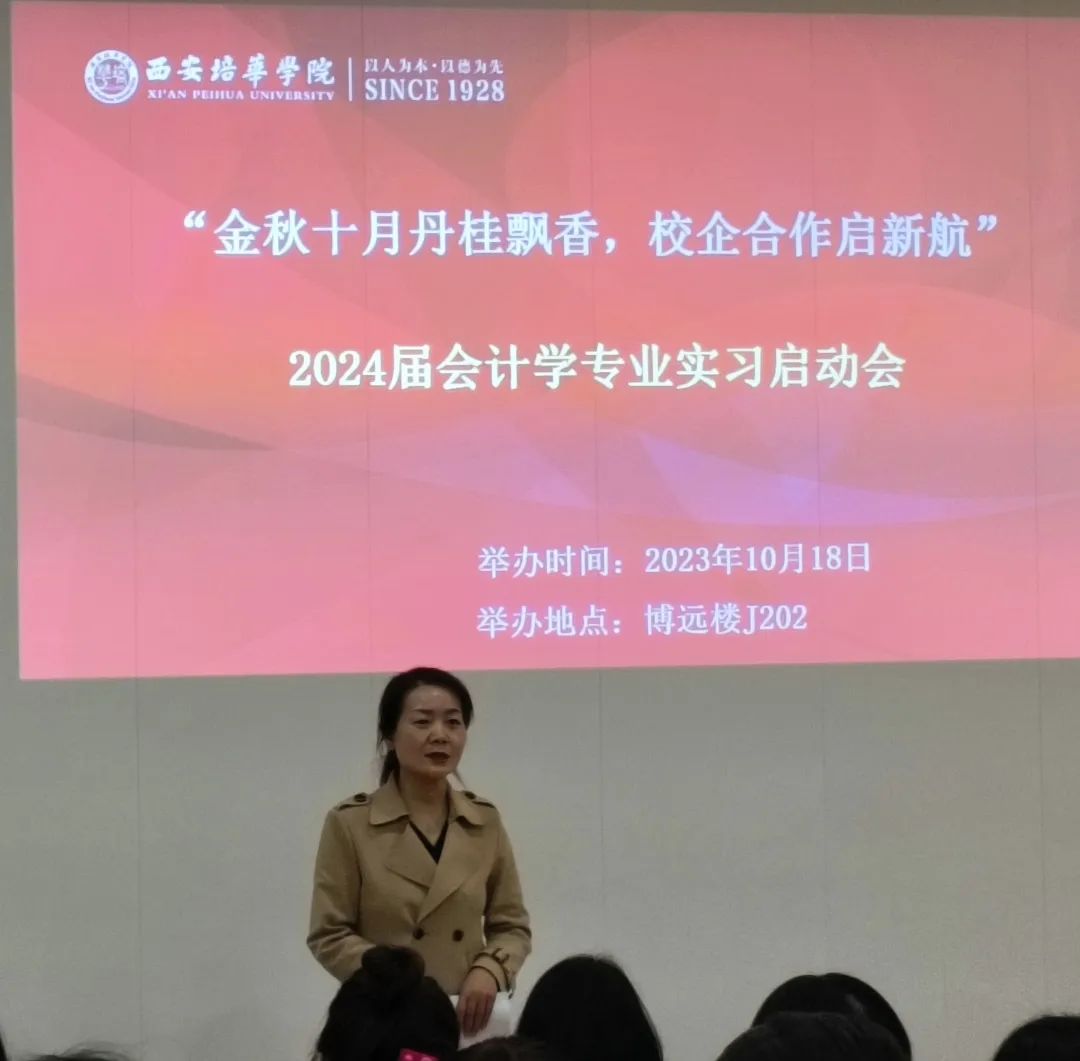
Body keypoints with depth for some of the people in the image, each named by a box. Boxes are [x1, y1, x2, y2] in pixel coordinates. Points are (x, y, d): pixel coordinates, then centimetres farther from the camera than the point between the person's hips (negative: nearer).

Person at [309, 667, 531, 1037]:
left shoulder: (486, 822, 6)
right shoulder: (350, 824, -4)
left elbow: (512, 925, 10)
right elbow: (328, 935, -4)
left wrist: (488, 971, -9)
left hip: (468, 1021, 3)